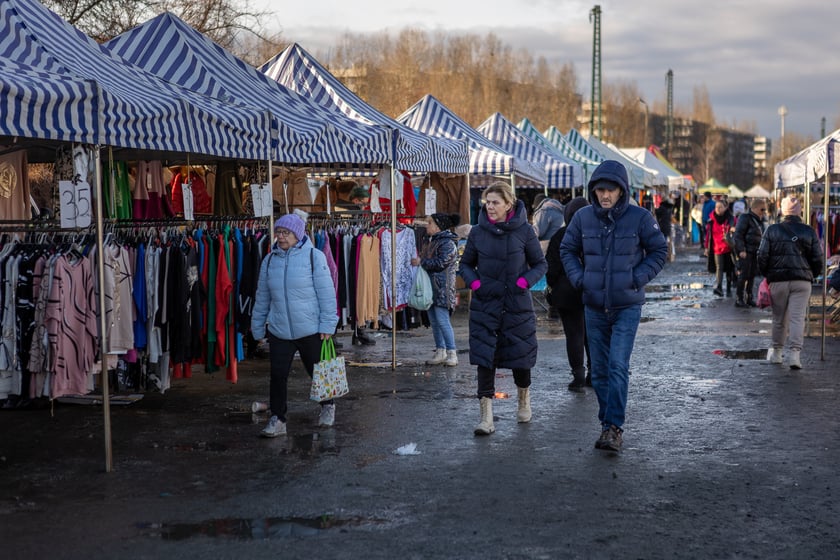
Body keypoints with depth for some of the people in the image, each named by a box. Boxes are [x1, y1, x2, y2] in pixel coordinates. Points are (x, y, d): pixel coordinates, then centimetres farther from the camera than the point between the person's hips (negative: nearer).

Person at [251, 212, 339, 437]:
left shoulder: (314, 256, -7)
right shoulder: (269, 260, 6)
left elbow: (326, 292, -7)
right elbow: (262, 297, 14)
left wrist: (327, 324, -10)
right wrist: (258, 327, 16)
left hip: (310, 330, -3)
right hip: (279, 331, 3)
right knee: (278, 375, -1)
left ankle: (328, 406, 37)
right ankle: (277, 419, 10)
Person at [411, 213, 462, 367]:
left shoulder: (448, 243, -12)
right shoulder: (432, 241, 19)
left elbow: (441, 262, -21)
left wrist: (421, 262, -15)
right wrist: (418, 260, 11)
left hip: (442, 288, -10)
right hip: (431, 286, 10)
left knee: (442, 320, -13)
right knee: (434, 321, 10)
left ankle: (452, 353, -8)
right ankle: (440, 351, 16)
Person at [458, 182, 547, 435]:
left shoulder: (524, 231, -5)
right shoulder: (478, 232, 0)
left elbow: (540, 264, 4)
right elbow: (466, 264, 12)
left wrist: (524, 281, -14)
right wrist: (474, 282, -7)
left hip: (517, 304, -1)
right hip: (485, 305, 1)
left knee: (520, 356, 10)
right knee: (484, 359, -6)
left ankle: (523, 399, 40)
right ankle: (486, 417, -4)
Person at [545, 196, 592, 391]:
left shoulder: (561, 235, -9)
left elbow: (552, 265, -8)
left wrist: (551, 285, 5)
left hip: (568, 293, -3)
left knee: (574, 334, 1)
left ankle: (578, 376, -1)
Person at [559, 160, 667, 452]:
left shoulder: (640, 217, -7)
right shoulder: (583, 217, 0)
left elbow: (659, 251, 1)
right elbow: (567, 250, 12)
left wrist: (638, 278, -10)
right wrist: (578, 277, -3)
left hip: (627, 306, -3)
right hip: (594, 307, 4)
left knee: (618, 368, -13)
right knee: (599, 370, 10)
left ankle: (614, 427, -10)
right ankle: (608, 424, 22)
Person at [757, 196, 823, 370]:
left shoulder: (772, 230, -1)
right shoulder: (809, 232, 2)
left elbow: (762, 257, -1)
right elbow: (818, 259, 4)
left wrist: (766, 275, 13)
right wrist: (811, 275, 20)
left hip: (778, 280, 0)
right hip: (802, 281, 0)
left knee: (779, 318, 12)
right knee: (797, 318, -3)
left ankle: (776, 353, 22)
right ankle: (795, 352, -15)